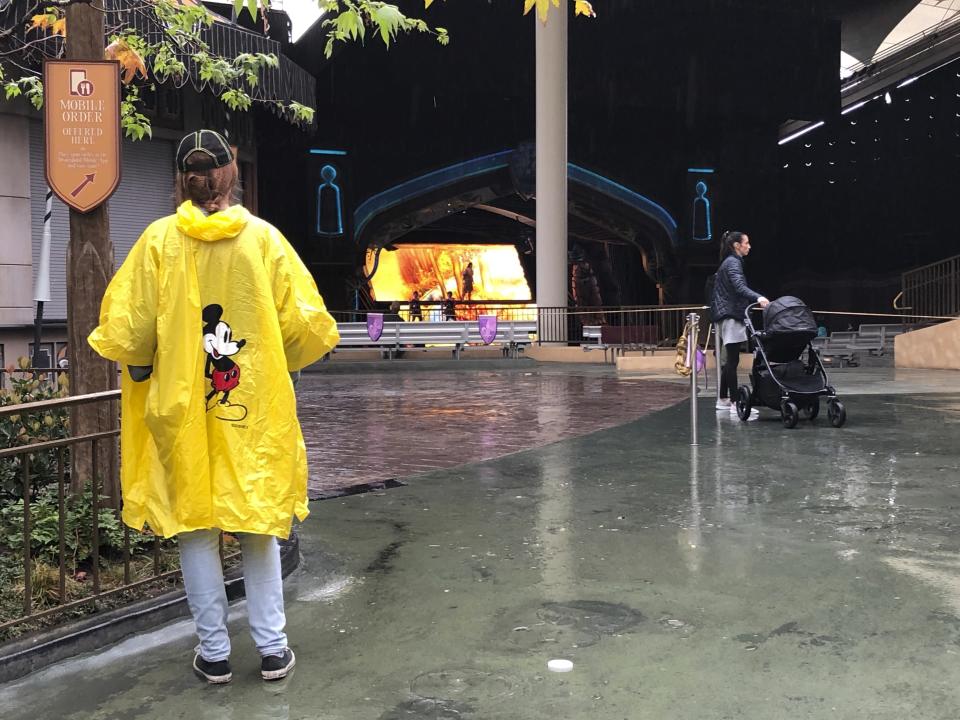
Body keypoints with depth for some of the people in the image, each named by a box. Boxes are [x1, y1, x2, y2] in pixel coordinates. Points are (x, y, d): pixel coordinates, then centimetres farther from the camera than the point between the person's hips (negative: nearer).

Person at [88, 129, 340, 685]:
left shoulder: (159, 240, -5)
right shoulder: (264, 237, -5)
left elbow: (126, 329, -6)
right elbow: (305, 323, -6)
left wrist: (140, 368, 15)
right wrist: (281, 364, 13)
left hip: (181, 407, 0)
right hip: (255, 409, 0)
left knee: (196, 528, 12)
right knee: (259, 524, 13)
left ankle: (215, 652, 20)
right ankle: (273, 648, 19)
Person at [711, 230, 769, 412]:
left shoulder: (730, 262, 20)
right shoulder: (733, 262, -11)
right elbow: (739, 286, -27)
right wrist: (758, 297, -42)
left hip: (728, 315, 10)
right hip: (732, 315, -10)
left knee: (728, 360, 12)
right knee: (732, 360, -12)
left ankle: (723, 400, 18)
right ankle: (734, 402, -13)